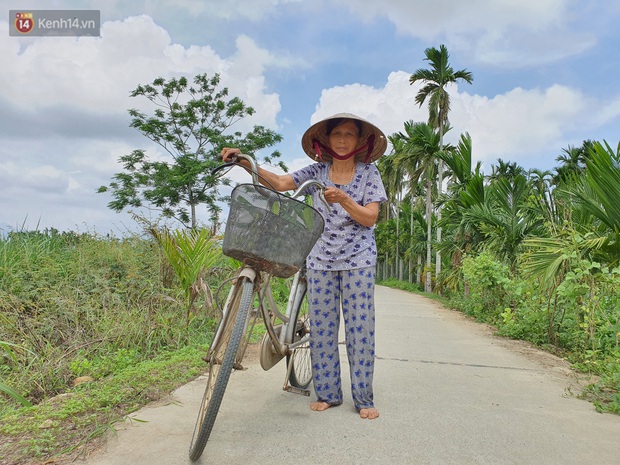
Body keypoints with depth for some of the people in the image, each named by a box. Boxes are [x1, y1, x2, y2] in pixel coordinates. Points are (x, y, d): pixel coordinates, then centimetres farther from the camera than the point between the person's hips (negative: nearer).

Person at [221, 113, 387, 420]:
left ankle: (363, 398, 12)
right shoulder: (318, 171, 5)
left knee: (360, 326, -1)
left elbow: (370, 217, -7)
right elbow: (280, 183, -5)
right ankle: (328, 393, 19)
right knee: (321, 327, 4)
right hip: (320, 259, 2)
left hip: (358, 259, -2)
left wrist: (343, 199, -24)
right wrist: (243, 161, -17)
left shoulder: (368, 172, 1)